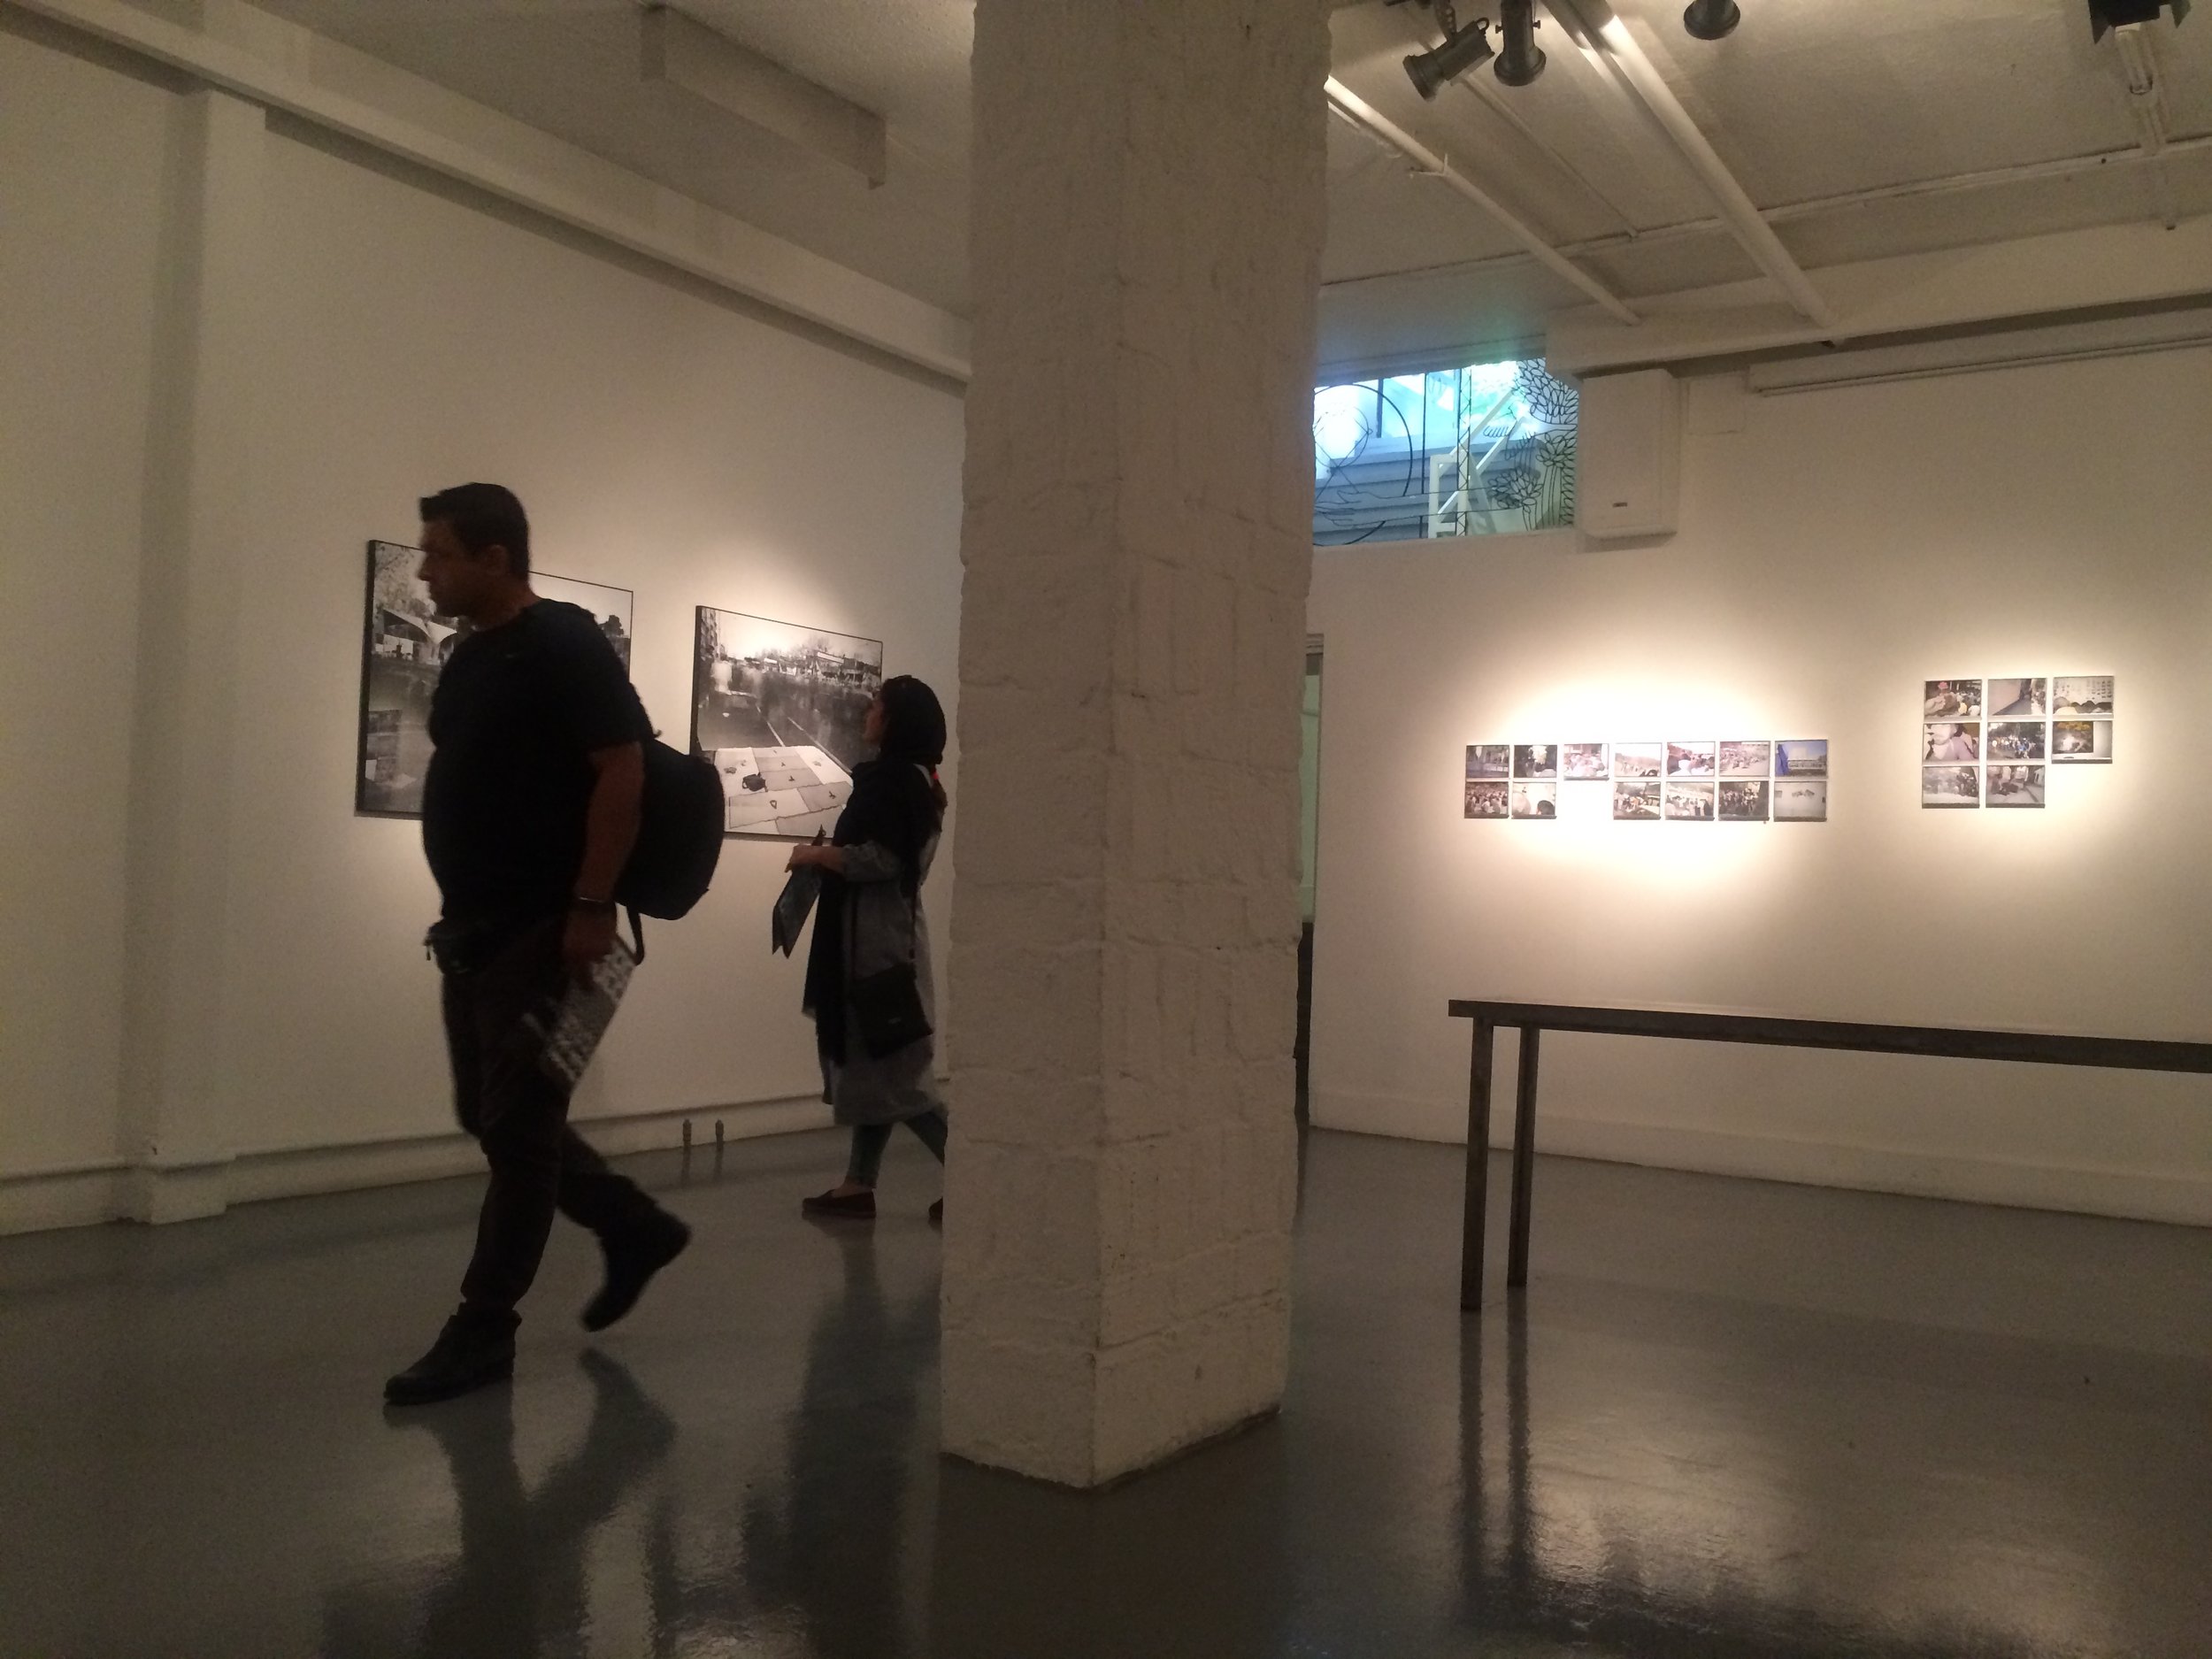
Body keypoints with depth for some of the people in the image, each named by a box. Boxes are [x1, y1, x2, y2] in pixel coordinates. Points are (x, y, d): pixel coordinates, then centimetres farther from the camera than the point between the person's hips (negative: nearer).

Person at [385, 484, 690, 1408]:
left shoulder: (564, 646, -13)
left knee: (515, 1128, -1)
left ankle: (483, 1329, 10)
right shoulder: (471, 658, 14)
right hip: (473, 927, 10)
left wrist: (591, 907, -23)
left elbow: (622, 769, -19)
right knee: (491, 1118, 14)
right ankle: (638, 1229, 29)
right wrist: (459, 909, 17)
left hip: (540, 932, -10)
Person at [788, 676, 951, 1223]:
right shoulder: (917, 780, 16)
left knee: (892, 1069, -6)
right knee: (878, 1063, 11)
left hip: (874, 934, -10)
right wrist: (831, 852, 12)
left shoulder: (889, 777, -14)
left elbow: (879, 858, -22)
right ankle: (859, 1185, 16)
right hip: (888, 928, 10)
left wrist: (815, 855, -8)